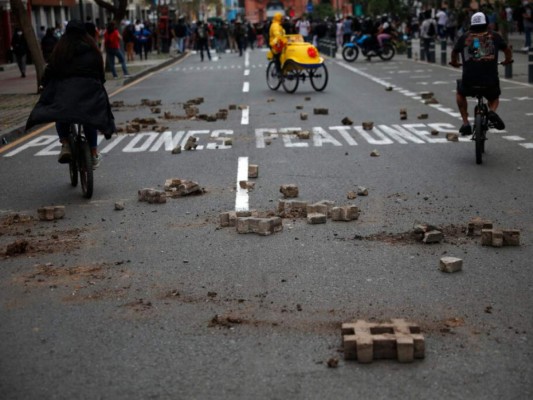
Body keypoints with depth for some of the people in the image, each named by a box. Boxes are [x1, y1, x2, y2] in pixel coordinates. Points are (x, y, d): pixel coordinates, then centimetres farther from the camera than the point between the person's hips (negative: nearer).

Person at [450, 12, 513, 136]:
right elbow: (507, 50, 19)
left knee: (460, 93, 32)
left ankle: (465, 123, 19)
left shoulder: (464, 37, 7)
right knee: (494, 98, 32)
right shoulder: (494, 36, 8)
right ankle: (492, 111, -3)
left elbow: (454, 53, 20)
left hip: (469, 82, 0)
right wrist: (507, 61, 40)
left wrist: (454, 63, 41)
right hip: (491, 83, 0)